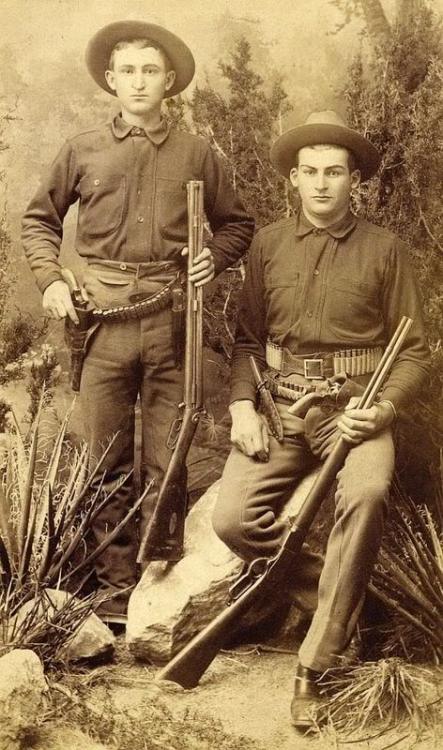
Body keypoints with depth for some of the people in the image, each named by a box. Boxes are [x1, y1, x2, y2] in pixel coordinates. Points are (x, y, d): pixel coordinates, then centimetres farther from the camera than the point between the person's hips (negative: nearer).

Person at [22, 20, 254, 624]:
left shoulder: (195, 154, 10)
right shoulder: (83, 150, 10)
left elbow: (237, 224, 19)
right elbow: (40, 219, 20)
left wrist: (213, 258, -1)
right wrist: (50, 281, 5)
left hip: (172, 318, 0)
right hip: (103, 319, 1)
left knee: (165, 462, 3)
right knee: (109, 461, 6)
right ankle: (115, 590, 17)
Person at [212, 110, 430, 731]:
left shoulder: (384, 249, 4)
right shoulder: (269, 244, 10)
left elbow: (415, 351, 5)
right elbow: (247, 339, 14)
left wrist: (385, 408, -13)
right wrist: (242, 406, -2)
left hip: (354, 406, -3)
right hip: (282, 407, 3)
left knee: (366, 496, -33)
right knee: (233, 519, -17)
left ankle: (315, 665, -21)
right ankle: (341, 598, 7)